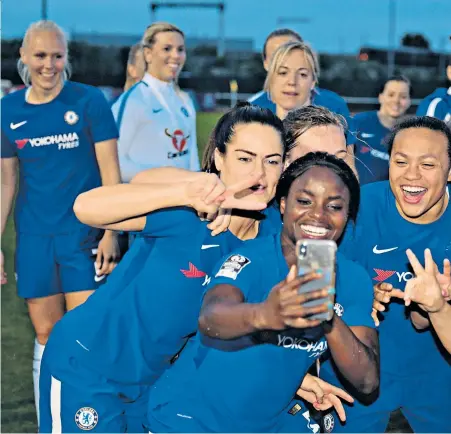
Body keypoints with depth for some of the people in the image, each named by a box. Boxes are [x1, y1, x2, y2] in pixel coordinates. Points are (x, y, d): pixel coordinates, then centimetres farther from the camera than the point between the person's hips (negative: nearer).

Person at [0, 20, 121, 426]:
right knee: (46, 335, 9)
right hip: (34, 236, 3)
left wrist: (110, 233, -9)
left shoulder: (89, 101, -5)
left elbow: (110, 171, -4)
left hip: (84, 232, -3)